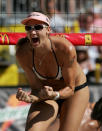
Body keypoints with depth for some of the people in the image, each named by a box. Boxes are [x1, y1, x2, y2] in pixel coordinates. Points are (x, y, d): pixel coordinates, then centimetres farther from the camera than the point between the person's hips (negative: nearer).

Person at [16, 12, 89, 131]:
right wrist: (31, 98, -39)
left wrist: (54, 95, -44)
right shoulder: (22, 53, -25)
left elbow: (70, 89, -22)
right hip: (47, 92, 2)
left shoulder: (66, 49, -33)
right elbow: (36, 87, -15)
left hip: (75, 91, -1)